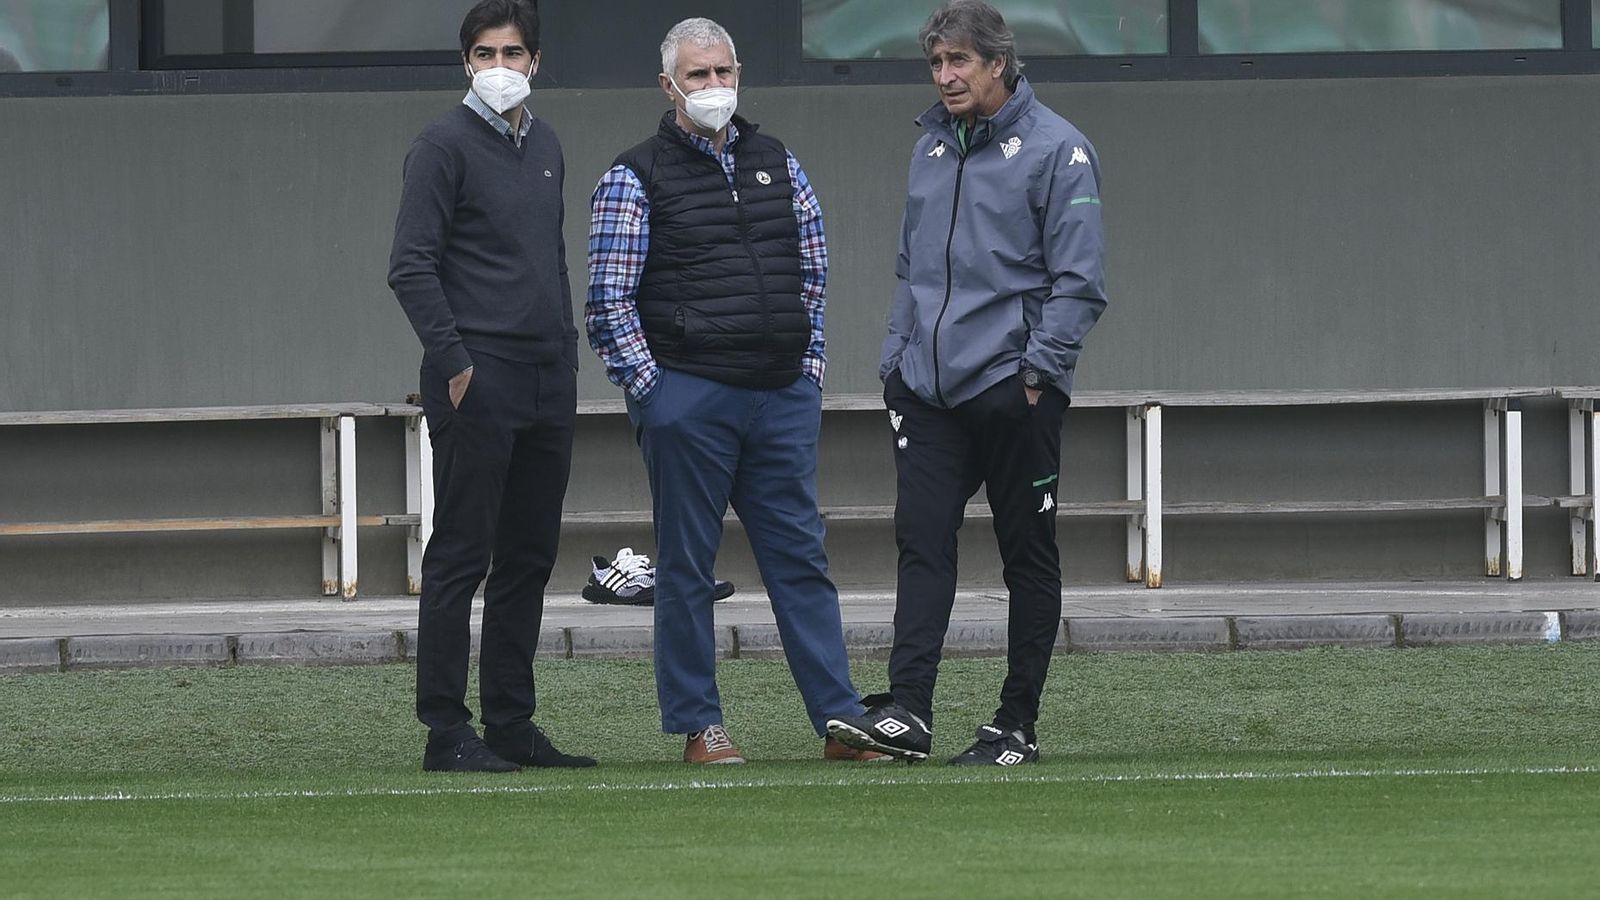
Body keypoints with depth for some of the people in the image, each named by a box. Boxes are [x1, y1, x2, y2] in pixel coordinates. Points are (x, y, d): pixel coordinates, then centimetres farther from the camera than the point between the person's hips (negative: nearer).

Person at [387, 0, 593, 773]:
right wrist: (453, 361, -18)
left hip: (547, 386, 8)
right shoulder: (445, 145, -7)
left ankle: (512, 723, 15)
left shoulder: (545, 147, 16)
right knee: (461, 555, -6)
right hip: (477, 381, -7)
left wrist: (567, 353, 17)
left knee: (529, 557, 9)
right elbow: (411, 266, -12)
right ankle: (446, 732, -6)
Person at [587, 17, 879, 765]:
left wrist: (809, 366, 10)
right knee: (686, 564, 2)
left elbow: (812, 273, 19)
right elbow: (609, 303, -4)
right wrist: (651, 391, -9)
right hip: (688, 397, -4)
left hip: (782, 395, 4)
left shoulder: (778, 166, 13)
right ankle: (699, 725, 7)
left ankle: (841, 721, 3)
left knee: (800, 555, 4)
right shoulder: (635, 180, -2)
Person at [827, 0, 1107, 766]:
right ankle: (906, 710, -11)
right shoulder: (932, 148, 14)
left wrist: (1038, 369, -15)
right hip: (929, 387, 6)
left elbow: (1078, 280, -9)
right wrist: (895, 358, 13)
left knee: (1028, 557, 3)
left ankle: (1017, 725, 7)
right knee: (921, 544, -5)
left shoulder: (1055, 150, -7)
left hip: (1013, 389, -6)